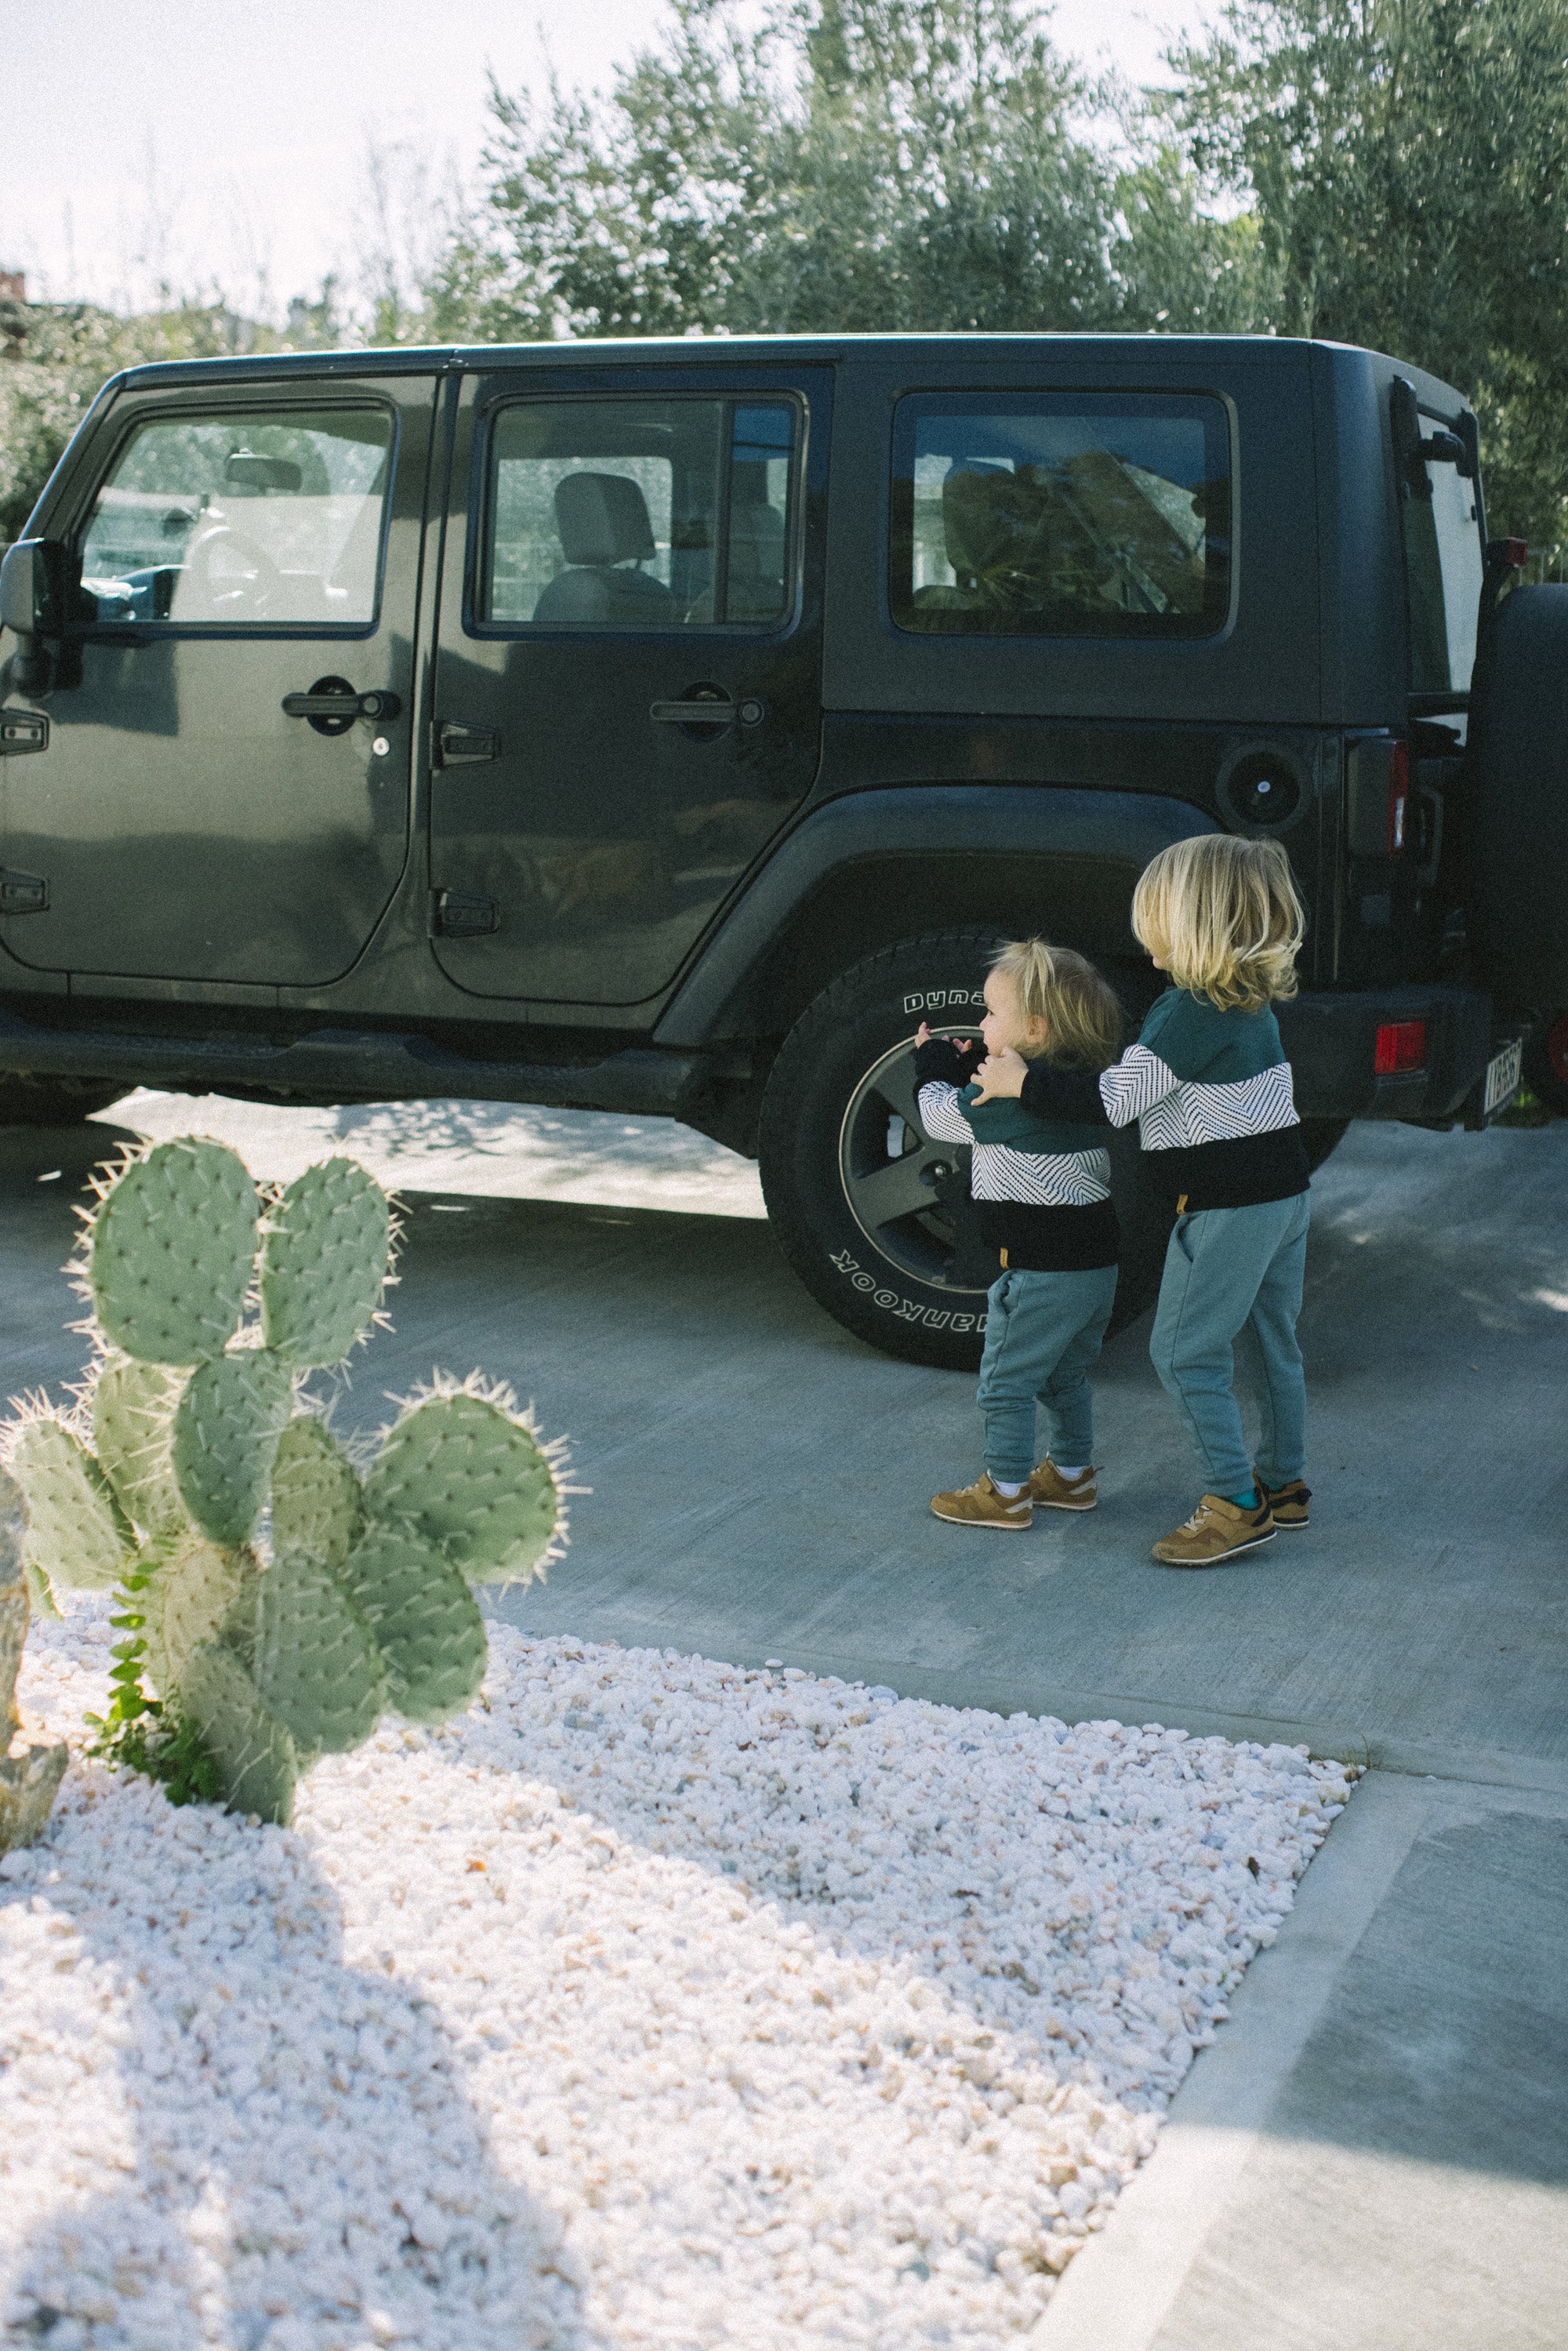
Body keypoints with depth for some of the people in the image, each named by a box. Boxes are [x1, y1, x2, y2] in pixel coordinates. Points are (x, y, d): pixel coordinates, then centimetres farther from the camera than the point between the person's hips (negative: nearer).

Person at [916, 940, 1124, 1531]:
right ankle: (1071, 1475, 32)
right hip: (1096, 1264, 9)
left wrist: (936, 1067, 11)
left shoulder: (1013, 1094, -19)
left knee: (1005, 1383, 4)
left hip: (1040, 1274, -9)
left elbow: (942, 1116, -7)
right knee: (1065, 1377, 23)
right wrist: (965, 1070, 16)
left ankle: (1006, 1492, 10)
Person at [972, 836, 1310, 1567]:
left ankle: (1236, 1504, -1)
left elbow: (1113, 1102, -20)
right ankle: (1283, 1484, 29)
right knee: (1273, 1346, 18)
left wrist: (1022, 1083, -11)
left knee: (1186, 1352, -2)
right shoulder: (1253, 1001, 9)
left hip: (1226, 1207, -9)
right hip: (1283, 1196, 9)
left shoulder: (1188, 1011, -20)